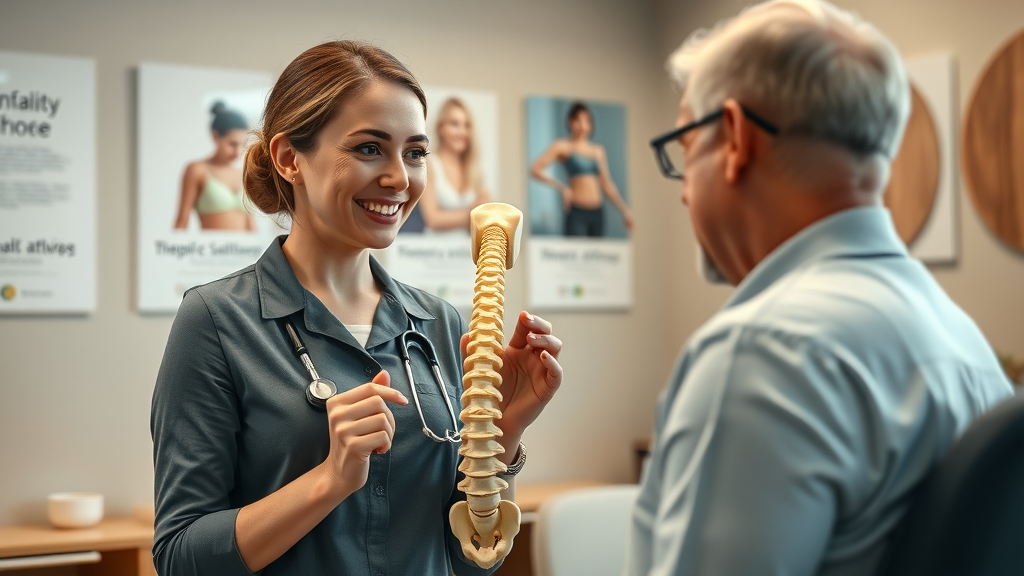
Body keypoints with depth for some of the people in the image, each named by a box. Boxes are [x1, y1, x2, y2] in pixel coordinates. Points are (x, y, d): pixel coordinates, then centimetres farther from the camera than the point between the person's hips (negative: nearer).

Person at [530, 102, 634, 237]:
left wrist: (624, 210, 10)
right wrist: (562, 187, -12)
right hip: (577, 212, -5)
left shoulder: (598, 150, 15)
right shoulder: (563, 146, 1)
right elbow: (535, 170, -7)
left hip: (597, 212, 6)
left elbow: (607, 186, 17)